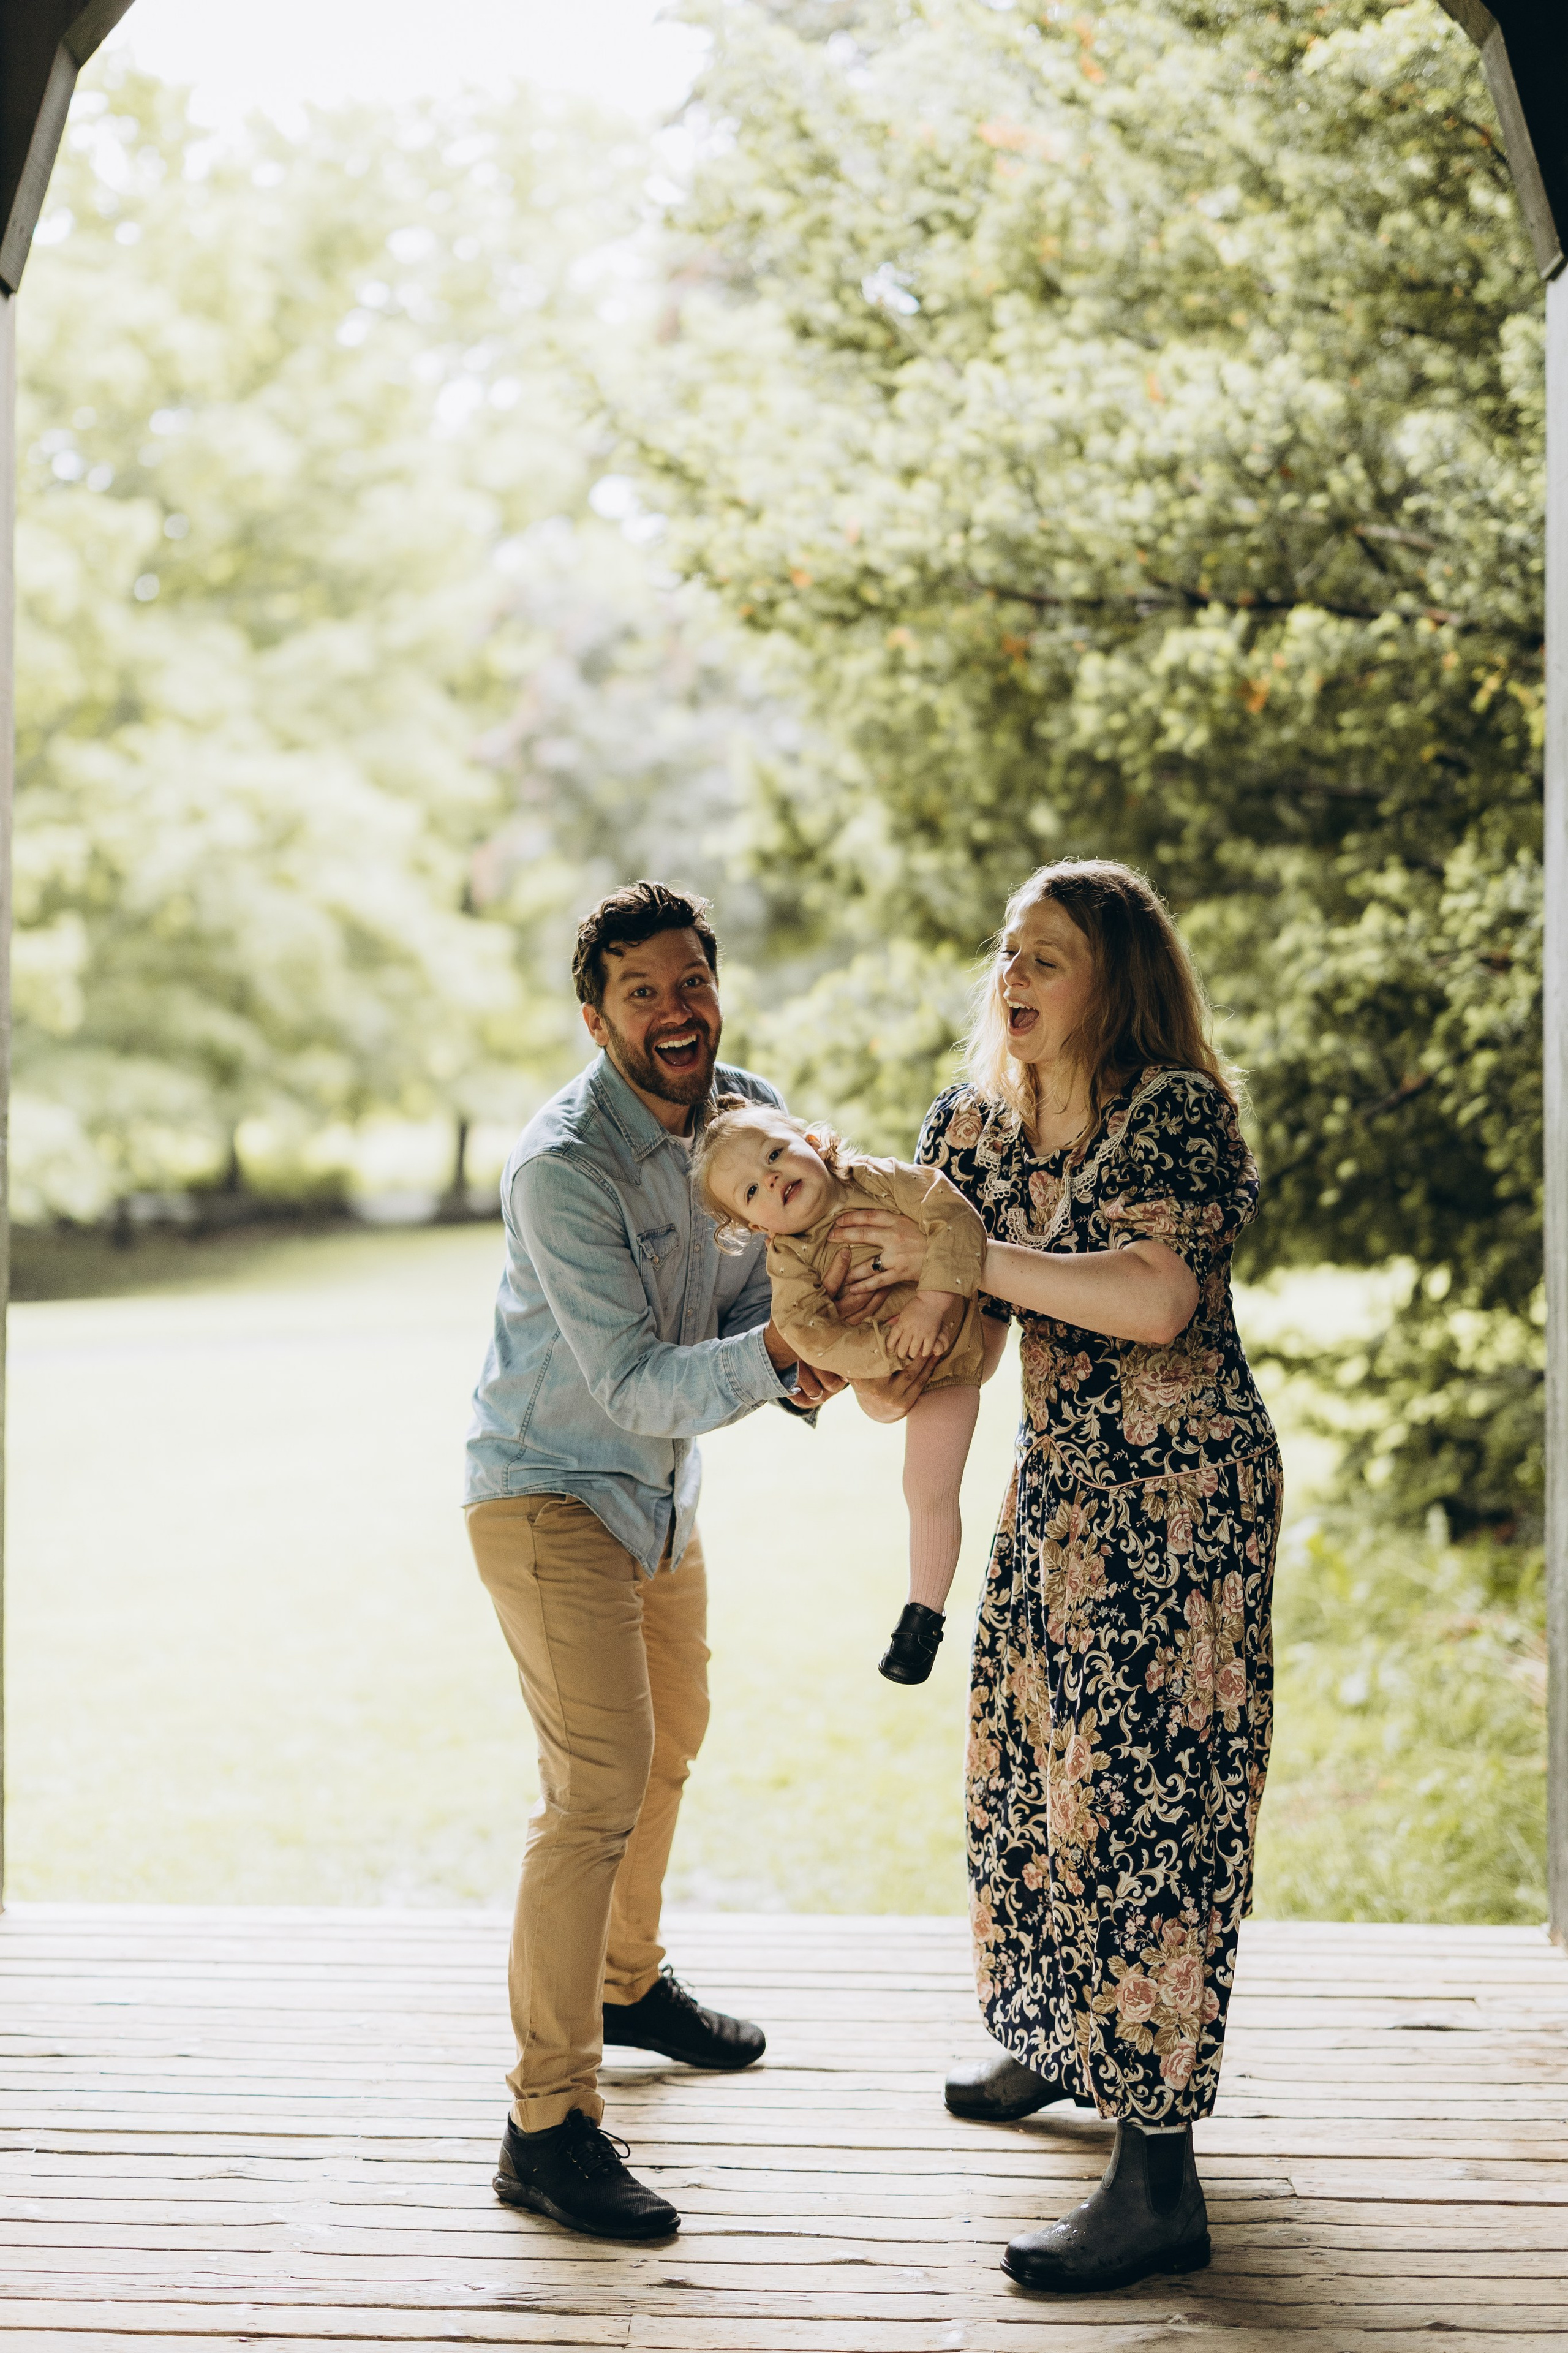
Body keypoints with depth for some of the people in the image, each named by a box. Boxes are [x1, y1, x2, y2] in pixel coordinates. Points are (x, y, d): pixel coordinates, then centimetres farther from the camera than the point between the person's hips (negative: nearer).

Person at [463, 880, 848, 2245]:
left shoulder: (751, 1117, -5)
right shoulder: (562, 1167, -29)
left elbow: (743, 1305, -2)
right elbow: (633, 1384, -31)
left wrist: (799, 1363, -24)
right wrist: (771, 1352, -46)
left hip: (663, 1490, 8)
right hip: (552, 1491, -8)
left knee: (671, 1737, 23)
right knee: (599, 1783, -16)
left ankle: (627, 1981, 47)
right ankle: (549, 2124, -11)